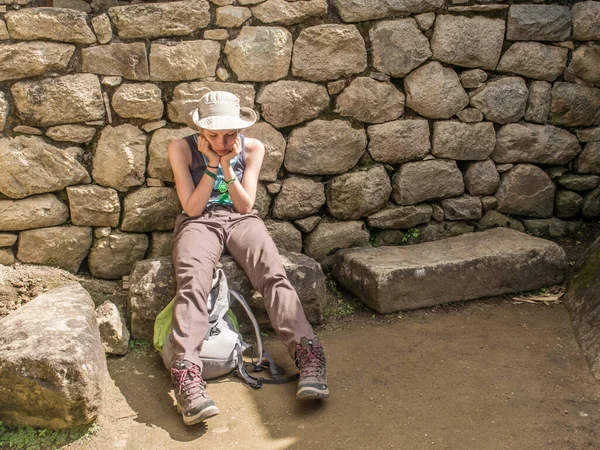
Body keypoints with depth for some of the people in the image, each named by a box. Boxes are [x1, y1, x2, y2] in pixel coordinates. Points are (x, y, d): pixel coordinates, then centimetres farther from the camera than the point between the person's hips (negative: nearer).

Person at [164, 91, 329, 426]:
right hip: (199, 222, -1)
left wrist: (227, 166, -12)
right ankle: (187, 377, -47)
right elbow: (192, 208, -5)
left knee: (274, 273, -28)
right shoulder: (182, 149, -2)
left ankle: (308, 356, -39)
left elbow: (245, 205, 1)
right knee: (192, 281, -33)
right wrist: (211, 165, -14)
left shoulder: (252, 148, 3)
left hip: (240, 220, 2)